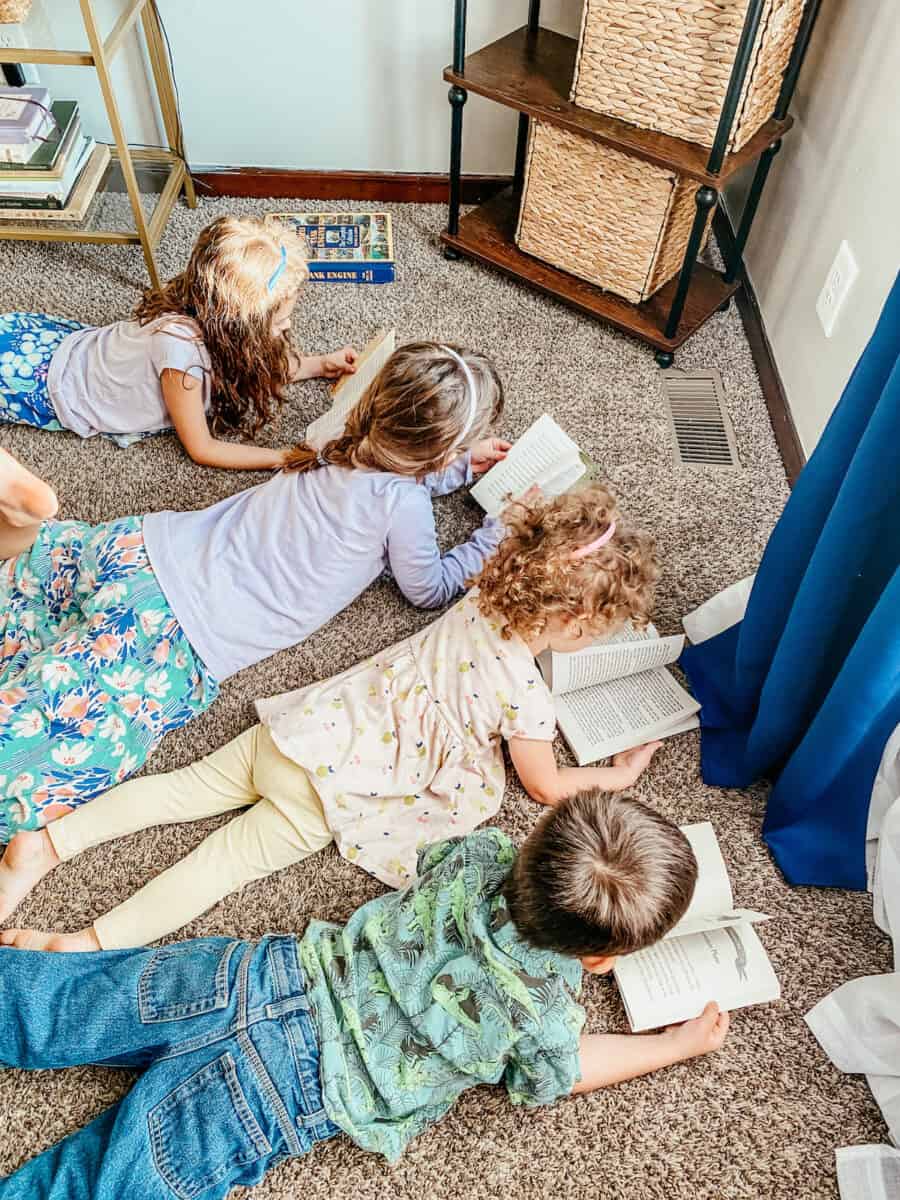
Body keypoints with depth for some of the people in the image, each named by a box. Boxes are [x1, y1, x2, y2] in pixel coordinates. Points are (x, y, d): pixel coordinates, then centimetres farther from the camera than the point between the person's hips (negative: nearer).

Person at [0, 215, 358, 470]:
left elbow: (255, 366, 6)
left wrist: (322, 364, -4)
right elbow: (200, 449, -30)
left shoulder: (210, 316, -18)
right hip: (49, 388, -7)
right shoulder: (181, 346, -41)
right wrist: (287, 457, -33)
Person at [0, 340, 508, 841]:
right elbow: (432, 590, 7)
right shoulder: (404, 503, -12)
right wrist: (502, 532, 15)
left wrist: (461, 464, 36)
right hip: (182, 641, -7)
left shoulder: (352, 450, 11)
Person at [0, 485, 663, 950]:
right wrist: (618, 773, 16)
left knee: (188, 787, 13)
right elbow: (548, 787, 2)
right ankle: (88, 943, -9)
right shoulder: (527, 696, -15)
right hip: (330, 786, -6)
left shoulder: (478, 604, 3)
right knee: (234, 857, -2)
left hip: (304, 722, 6)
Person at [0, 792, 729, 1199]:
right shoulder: (545, 1018, -16)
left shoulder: (483, 850, -5)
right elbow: (558, 1076, 7)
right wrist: (679, 1045, 17)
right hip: (283, 1097, -4)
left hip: (269, 975, 5)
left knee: (61, 1005, 10)